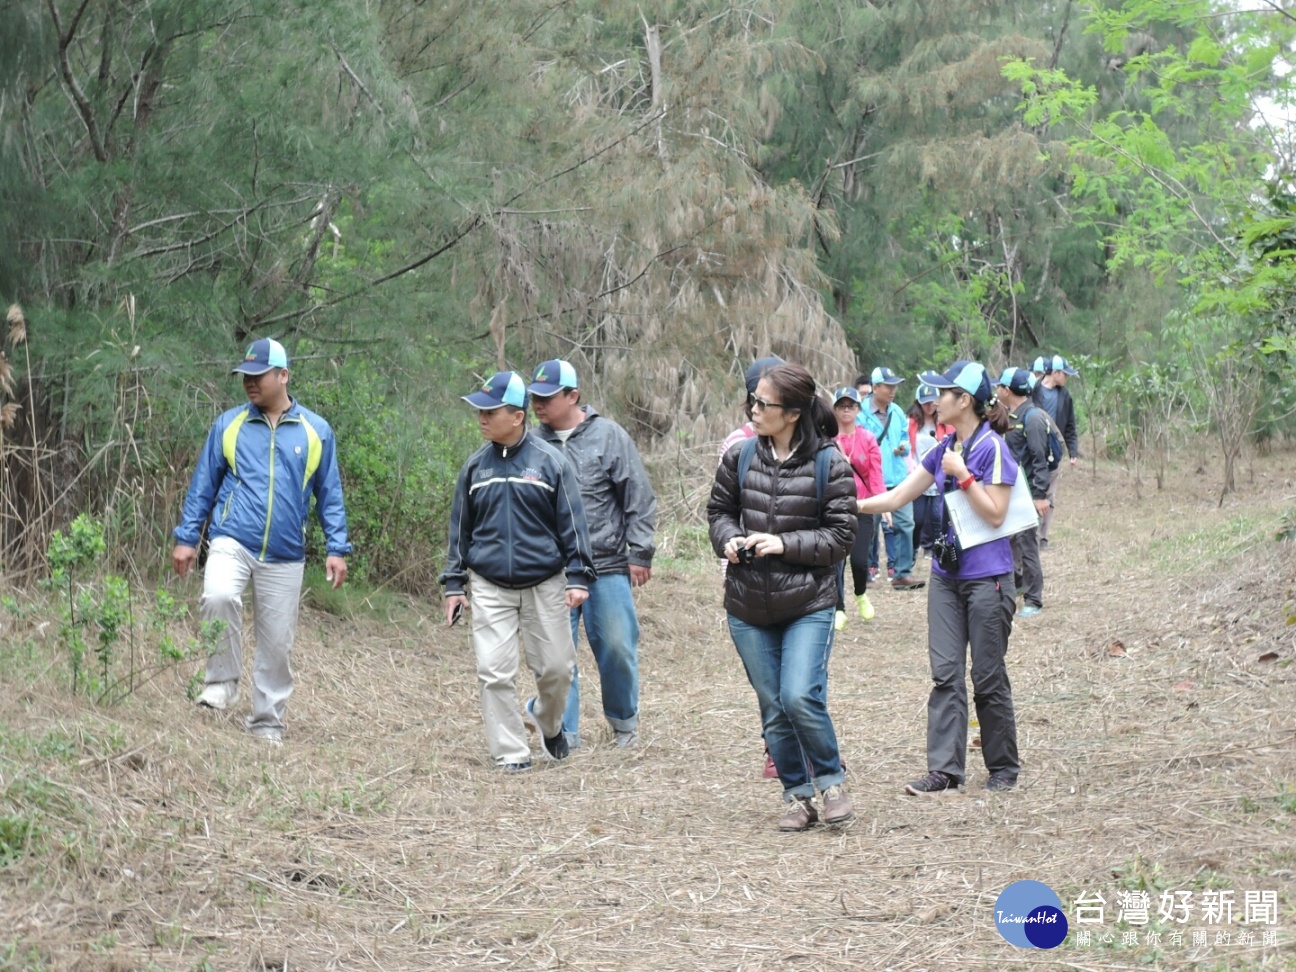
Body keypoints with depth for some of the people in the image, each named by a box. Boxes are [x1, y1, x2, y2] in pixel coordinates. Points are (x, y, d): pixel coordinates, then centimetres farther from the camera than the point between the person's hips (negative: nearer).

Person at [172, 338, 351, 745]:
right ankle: (222, 681, -10)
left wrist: (337, 548, 2)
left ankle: (268, 722, 20)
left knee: (277, 642, 5)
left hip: (285, 556, 1)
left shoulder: (316, 431, 4)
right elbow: (203, 485, 9)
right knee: (218, 596, -30)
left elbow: (329, 494, 9)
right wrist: (186, 538, 4)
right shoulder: (229, 425, 4)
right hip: (232, 542, -1)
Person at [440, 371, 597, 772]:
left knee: (556, 667, 4)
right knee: (495, 672, -5)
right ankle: (511, 753, 5)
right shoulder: (476, 465, 4)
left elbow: (572, 523, -2)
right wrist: (454, 583, 10)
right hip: (490, 588, 2)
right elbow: (460, 527, 12)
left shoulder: (550, 462, -4)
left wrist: (578, 576, -7)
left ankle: (546, 721, 34)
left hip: (545, 585, -2)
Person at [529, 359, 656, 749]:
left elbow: (639, 499, 0)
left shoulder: (608, 436, -2)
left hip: (608, 568, -2)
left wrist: (640, 553, -3)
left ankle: (624, 721, 25)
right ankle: (564, 732, 11)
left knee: (616, 647, 3)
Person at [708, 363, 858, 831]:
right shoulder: (741, 456, 1)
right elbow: (718, 508, 15)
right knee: (773, 708, 8)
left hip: (809, 603, -4)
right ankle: (797, 796, 22)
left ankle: (830, 780, 8)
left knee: (801, 697, -17)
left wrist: (784, 544, -17)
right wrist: (729, 539, -6)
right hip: (749, 605, 4)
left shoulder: (829, 464, -8)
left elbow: (840, 536, -6)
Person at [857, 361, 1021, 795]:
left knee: (988, 677, 2)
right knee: (945, 674, 1)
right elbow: (899, 495, 15)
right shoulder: (945, 449, 11)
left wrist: (962, 475, -18)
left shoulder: (993, 448, -11)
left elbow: (995, 514, -16)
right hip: (947, 574, 7)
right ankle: (944, 769, 1)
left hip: (987, 576, -7)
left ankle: (1005, 768, 15)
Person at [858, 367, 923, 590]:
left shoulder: (897, 412, 9)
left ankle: (902, 572, 7)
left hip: (898, 478, 5)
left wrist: (904, 447, 0)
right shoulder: (863, 415, -10)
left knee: (905, 524, 1)